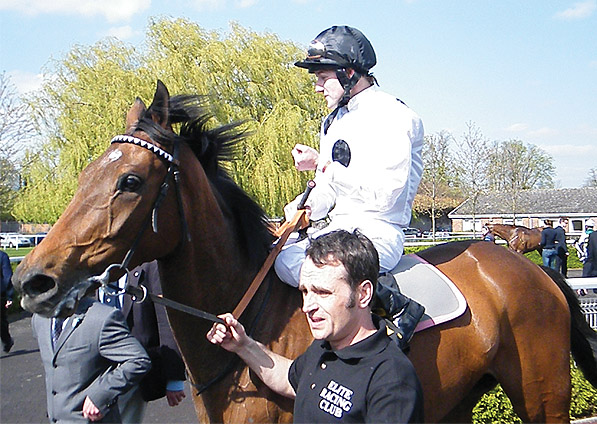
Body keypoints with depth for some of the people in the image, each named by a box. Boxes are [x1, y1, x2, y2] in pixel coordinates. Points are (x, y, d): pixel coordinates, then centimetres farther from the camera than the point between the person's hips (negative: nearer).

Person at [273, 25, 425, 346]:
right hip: (340, 229, 9)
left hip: (377, 232, -9)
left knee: (289, 261, -30)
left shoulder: (391, 117, -11)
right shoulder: (336, 121, 17)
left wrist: (328, 167, -13)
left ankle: (393, 303, -24)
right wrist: (308, 206, -1)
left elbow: (385, 194, -19)